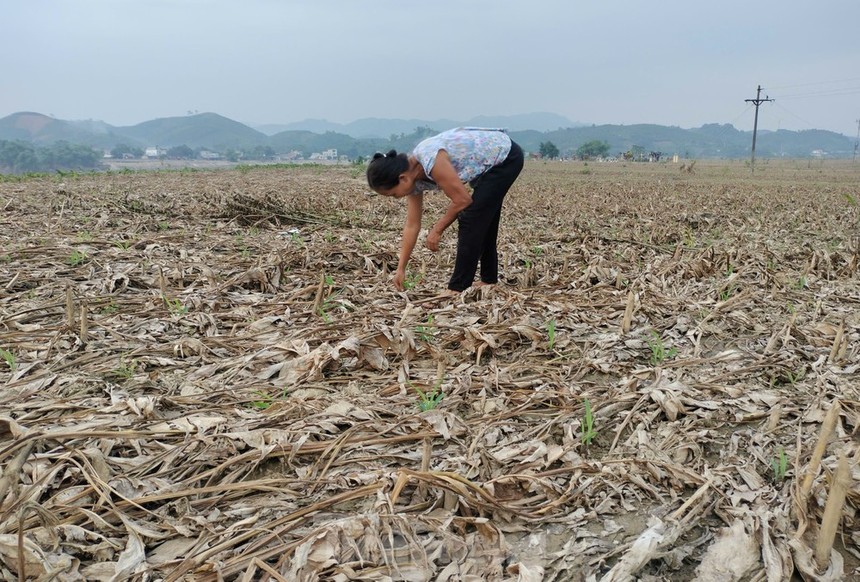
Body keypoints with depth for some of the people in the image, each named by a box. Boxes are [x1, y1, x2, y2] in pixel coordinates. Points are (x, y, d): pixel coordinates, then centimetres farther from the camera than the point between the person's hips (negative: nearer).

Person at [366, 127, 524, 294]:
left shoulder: (431, 161, -31)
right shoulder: (412, 176, -4)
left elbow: (462, 200, -23)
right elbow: (412, 225, 2)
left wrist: (437, 231, -11)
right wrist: (401, 269, 3)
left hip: (505, 155, -9)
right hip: (491, 164, 9)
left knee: (471, 219, -9)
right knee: (482, 222, 15)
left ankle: (458, 289, -3)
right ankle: (489, 280, 28)